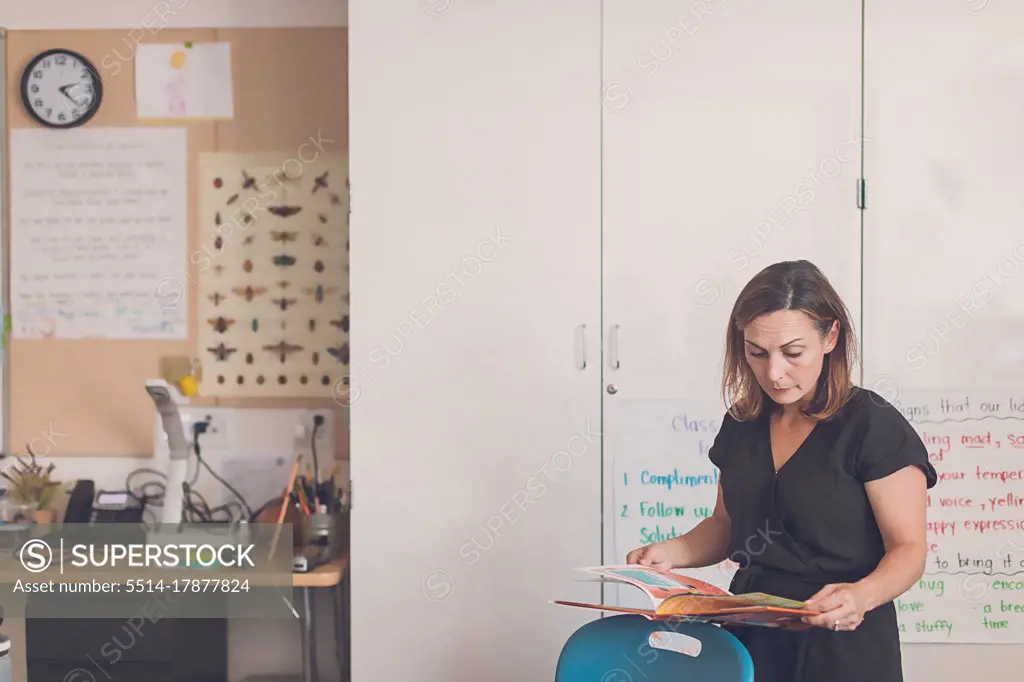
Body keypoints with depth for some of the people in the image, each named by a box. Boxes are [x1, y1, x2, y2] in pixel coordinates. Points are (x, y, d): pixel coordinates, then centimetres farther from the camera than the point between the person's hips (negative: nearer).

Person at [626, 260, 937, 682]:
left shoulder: (874, 426, -13)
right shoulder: (742, 424, 4)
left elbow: (908, 548, -13)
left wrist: (862, 595, -32)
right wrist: (671, 552, -4)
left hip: (842, 647, -5)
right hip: (751, 636, 5)